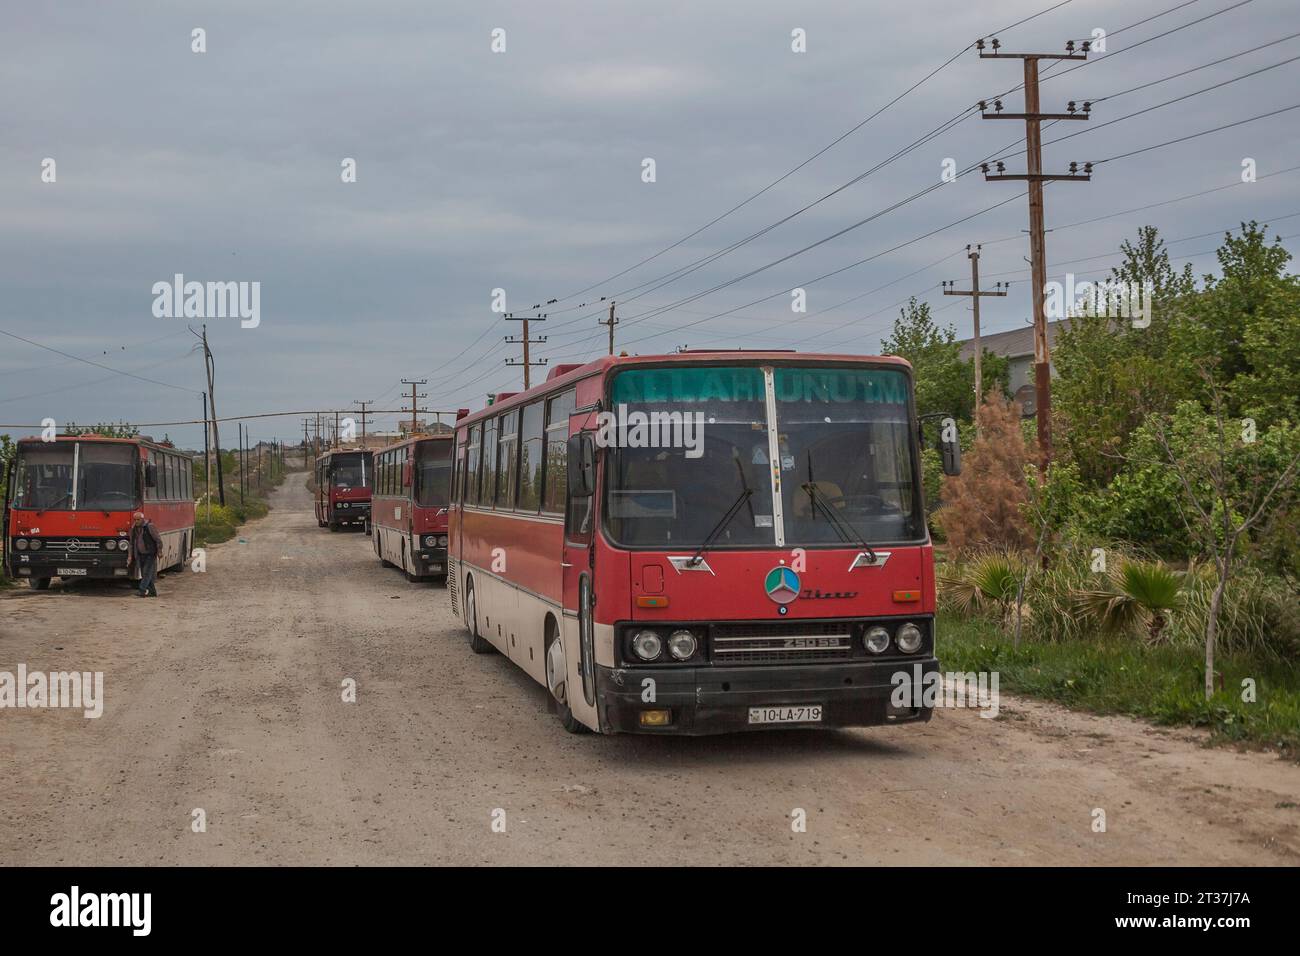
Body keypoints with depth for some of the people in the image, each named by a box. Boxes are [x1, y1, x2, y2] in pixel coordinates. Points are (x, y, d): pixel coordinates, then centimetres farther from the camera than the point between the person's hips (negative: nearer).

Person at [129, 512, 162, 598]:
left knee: (147, 572, -14)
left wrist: (159, 551, -13)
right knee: (144, 574, 6)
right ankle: (152, 592, 14)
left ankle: (142, 591, -21)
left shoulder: (149, 526, -15)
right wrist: (131, 555, 10)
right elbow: (132, 542, 14)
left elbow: (158, 539, -13)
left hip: (150, 554, -7)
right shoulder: (134, 528, 5)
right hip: (141, 554, 7)